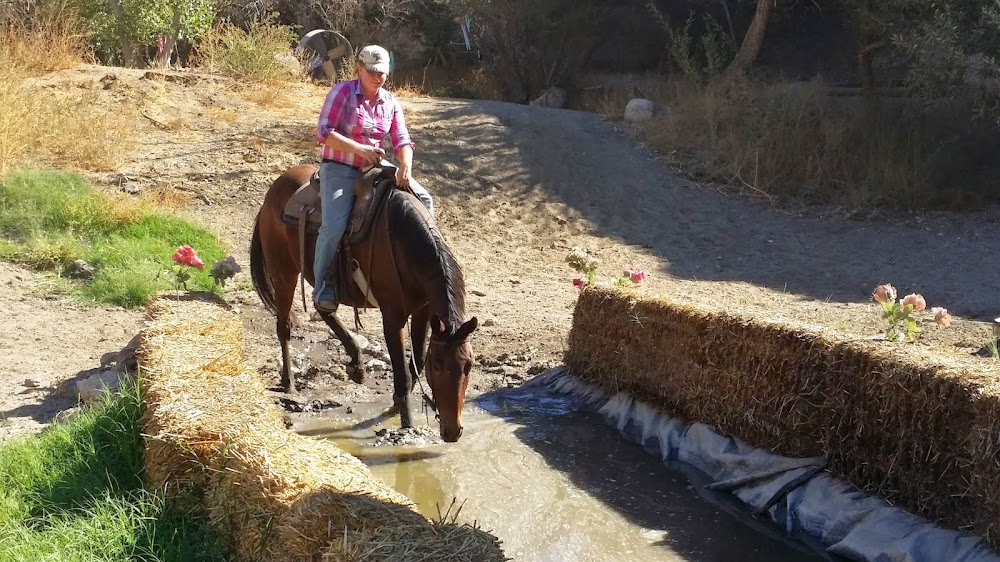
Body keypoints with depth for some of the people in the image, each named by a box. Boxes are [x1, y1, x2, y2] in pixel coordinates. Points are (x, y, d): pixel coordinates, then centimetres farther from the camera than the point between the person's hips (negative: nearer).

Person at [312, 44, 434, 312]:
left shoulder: (391, 102, 8)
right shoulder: (342, 92, -7)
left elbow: (402, 140, 0)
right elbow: (324, 132, -14)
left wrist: (406, 166, -22)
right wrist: (360, 149, -24)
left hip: (375, 168, 6)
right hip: (339, 170, -6)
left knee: (424, 200, -5)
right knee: (335, 224, -28)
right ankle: (322, 287, -13)